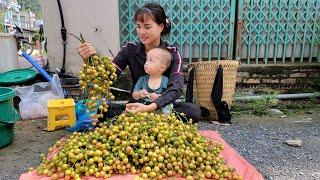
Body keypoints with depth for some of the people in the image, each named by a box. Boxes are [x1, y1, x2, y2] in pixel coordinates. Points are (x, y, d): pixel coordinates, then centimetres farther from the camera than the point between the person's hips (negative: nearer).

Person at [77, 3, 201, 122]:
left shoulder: (172, 53, -9)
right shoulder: (130, 49, -2)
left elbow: (176, 88, -25)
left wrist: (149, 108, -42)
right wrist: (89, 60, -34)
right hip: (136, 106, 1)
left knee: (194, 110, -32)